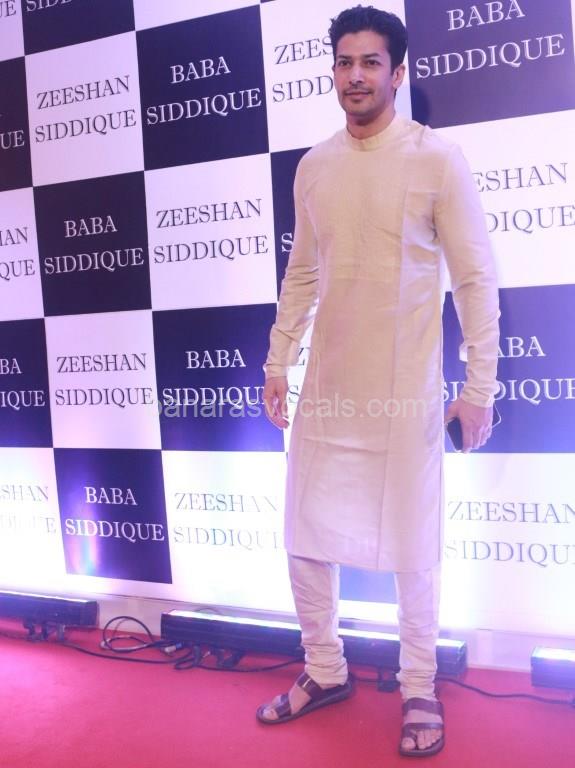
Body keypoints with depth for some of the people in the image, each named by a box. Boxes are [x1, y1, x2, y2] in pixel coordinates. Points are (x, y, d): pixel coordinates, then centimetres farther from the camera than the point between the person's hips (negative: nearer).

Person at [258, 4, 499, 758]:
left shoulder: (437, 159, -6)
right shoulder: (313, 168, 8)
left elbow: (476, 280, -6)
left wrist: (481, 386, -10)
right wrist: (277, 362, 11)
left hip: (406, 394, -4)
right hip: (326, 390, 5)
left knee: (413, 551, 6)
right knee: (306, 541, 11)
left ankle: (419, 689, 27)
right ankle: (325, 672, 32)